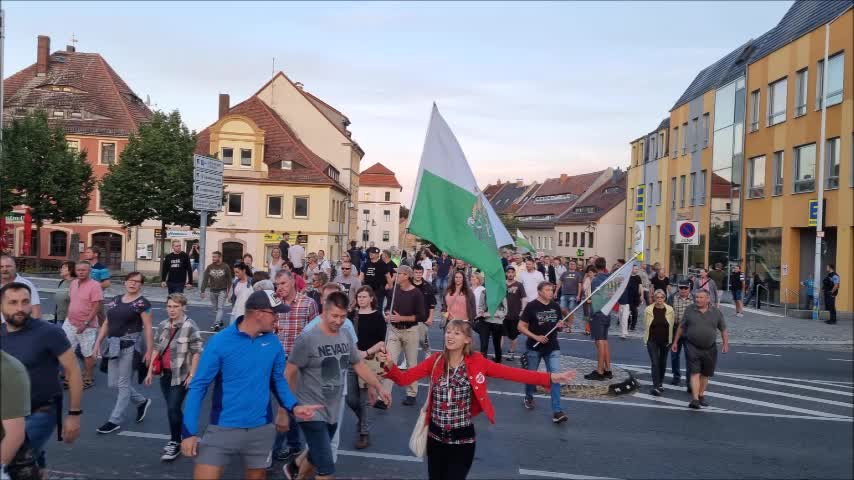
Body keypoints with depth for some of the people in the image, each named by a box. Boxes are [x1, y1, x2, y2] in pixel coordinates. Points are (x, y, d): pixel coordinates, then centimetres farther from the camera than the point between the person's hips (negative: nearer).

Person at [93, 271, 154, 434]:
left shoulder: (142, 303, -7)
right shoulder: (114, 300, 12)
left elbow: (148, 328, -10)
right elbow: (106, 323, 16)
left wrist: (149, 351, -14)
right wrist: (98, 342, 10)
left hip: (131, 345, -7)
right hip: (114, 345, 7)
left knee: (123, 384, 1)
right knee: (114, 383, 12)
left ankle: (115, 421, 12)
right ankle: (142, 402, 32)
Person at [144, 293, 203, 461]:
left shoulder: (190, 326, -13)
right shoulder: (163, 325, 6)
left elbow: (197, 352, -13)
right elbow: (157, 349, 13)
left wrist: (191, 375, -15)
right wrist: (150, 371, 11)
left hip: (180, 375, -6)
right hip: (165, 374, 6)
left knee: (173, 409, -7)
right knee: (172, 409, 15)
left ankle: (175, 443, 9)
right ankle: (176, 439, 31)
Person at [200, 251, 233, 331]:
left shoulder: (226, 267, -6)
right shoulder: (209, 267, 1)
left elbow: (229, 280, -1)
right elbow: (205, 280, 2)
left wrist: (228, 291, -3)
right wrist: (202, 291, -2)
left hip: (222, 291, -3)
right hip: (213, 291, 4)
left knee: (220, 308, -11)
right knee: (215, 309, 9)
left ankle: (217, 324, -18)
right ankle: (220, 322, 24)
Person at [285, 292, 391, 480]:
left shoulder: (346, 337, 1)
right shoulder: (307, 339, -18)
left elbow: (359, 364, 12)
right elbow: (289, 373, -12)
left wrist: (379, 387, 5)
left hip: (332, 411, 7)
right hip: (312, 412, -6)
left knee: (317, 457, 25)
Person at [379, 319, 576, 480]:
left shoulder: (477, 362, -8)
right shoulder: (435, 360, -4)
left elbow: (512, 373, -13)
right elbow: (404, 378, -7)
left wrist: (551, 378, -19)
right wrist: (390, 365, -27)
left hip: (463, 438, -2)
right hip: (436, 435, 2)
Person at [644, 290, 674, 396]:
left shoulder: (669, 310, -4)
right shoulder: (648, 310, -7)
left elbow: (671, 326, 6)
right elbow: (645, 325, 6)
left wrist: (670, 340, 10)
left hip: (665, 341, 2)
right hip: (652, 341, -2)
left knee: (662, 363, 15)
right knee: (655, 363, -10)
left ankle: (659, 383, 33)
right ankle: (656, 387, -12)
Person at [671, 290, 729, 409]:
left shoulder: (716, 312, 2)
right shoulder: (689, 310, 0)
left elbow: (723, 329, 8)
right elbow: (681, 327, 8)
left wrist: (726, 344, -2)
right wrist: (675, 342, 10)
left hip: (710, 349, 2)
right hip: (693, 348, -2)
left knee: (705, 374, 13)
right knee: (695, 373, -10)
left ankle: (701, 396, 29)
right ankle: (695, 399, -14)